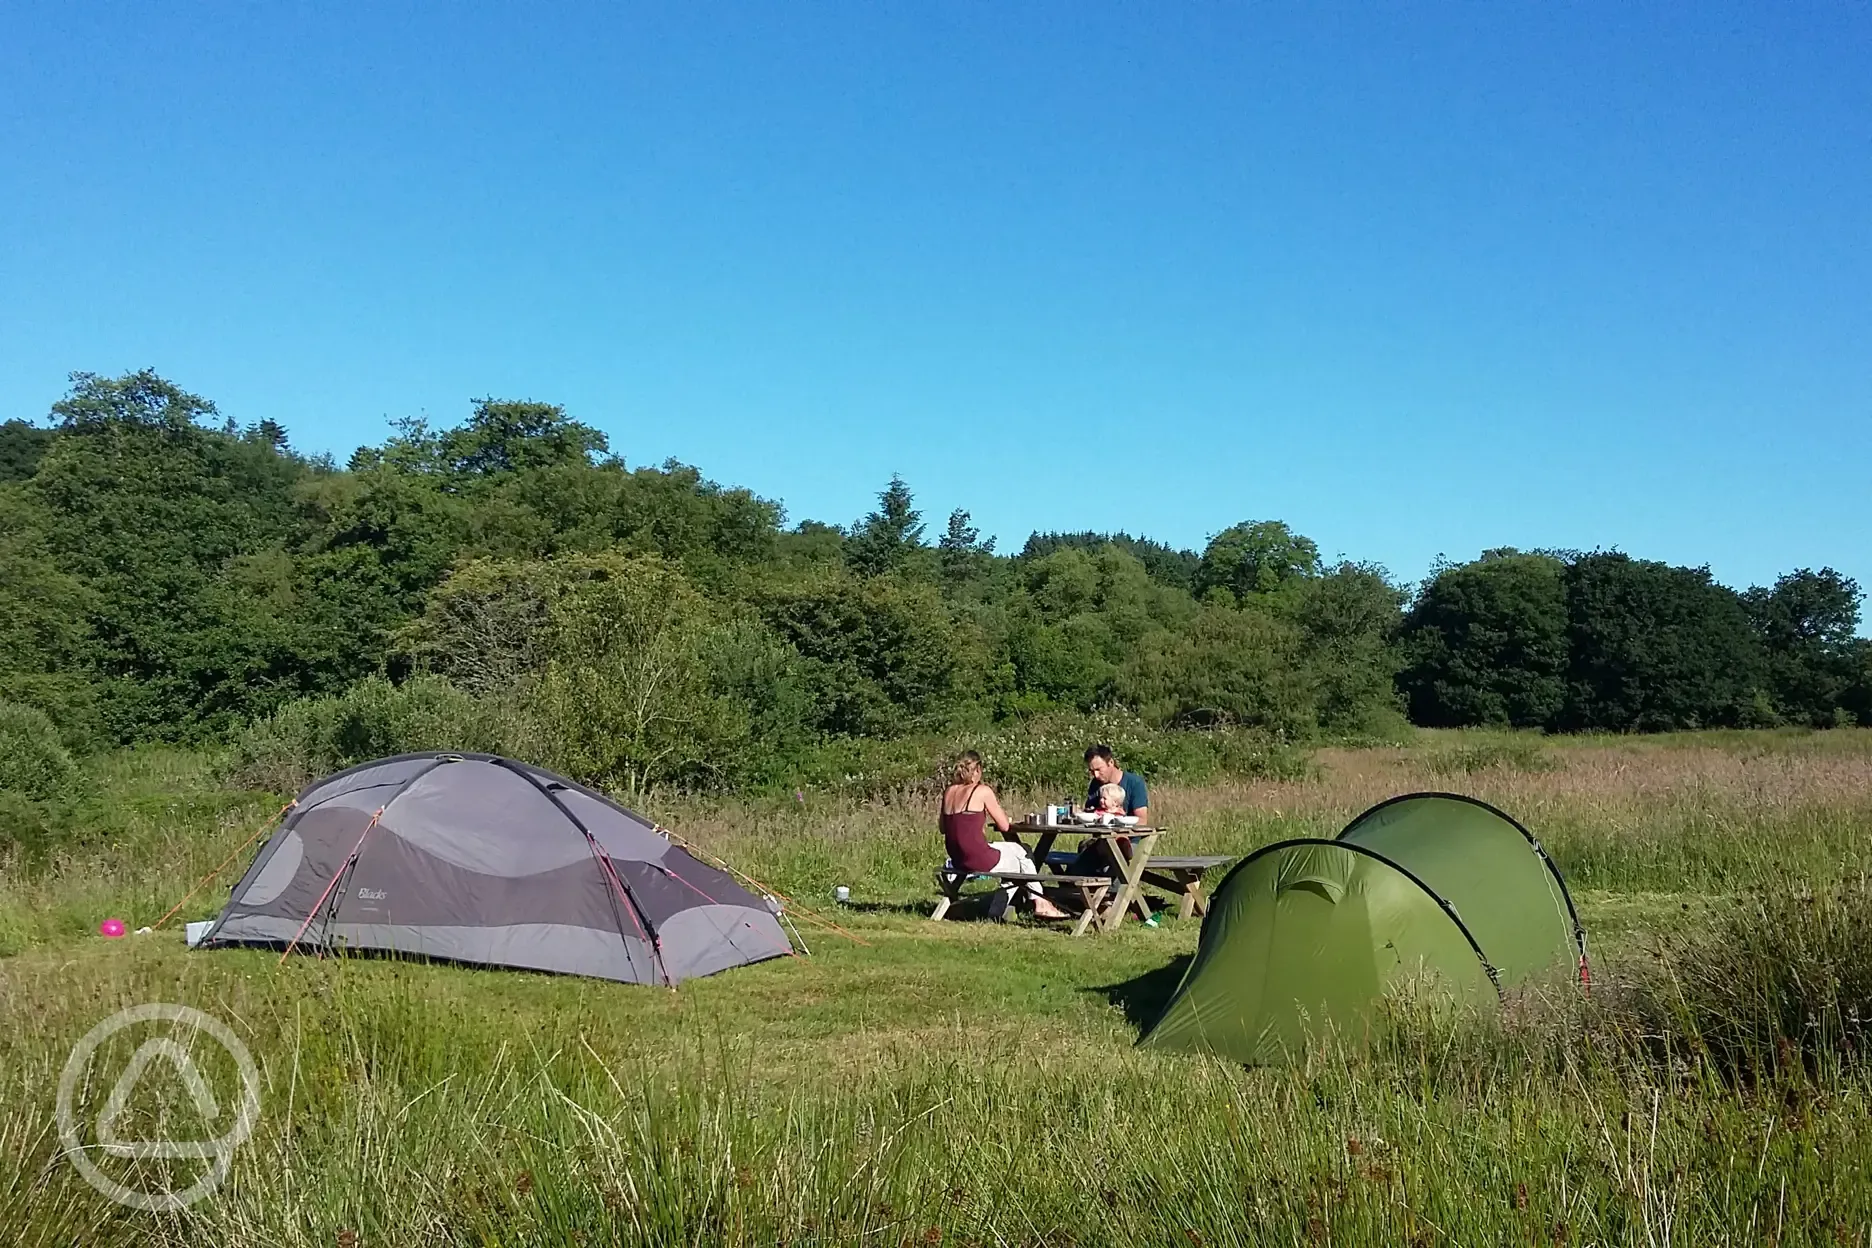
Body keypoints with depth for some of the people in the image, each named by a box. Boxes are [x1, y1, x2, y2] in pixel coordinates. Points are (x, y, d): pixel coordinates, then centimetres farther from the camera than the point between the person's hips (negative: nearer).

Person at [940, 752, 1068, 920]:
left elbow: (943, 827, 18)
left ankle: (998, 911, 26)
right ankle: (1040, 904, 27)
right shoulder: (982, 791, -10)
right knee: (1022, 853, 20)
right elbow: (1004, 826, -4)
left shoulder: (949, 792, 8)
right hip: (979, 859, -7)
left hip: (958, 860, 7)